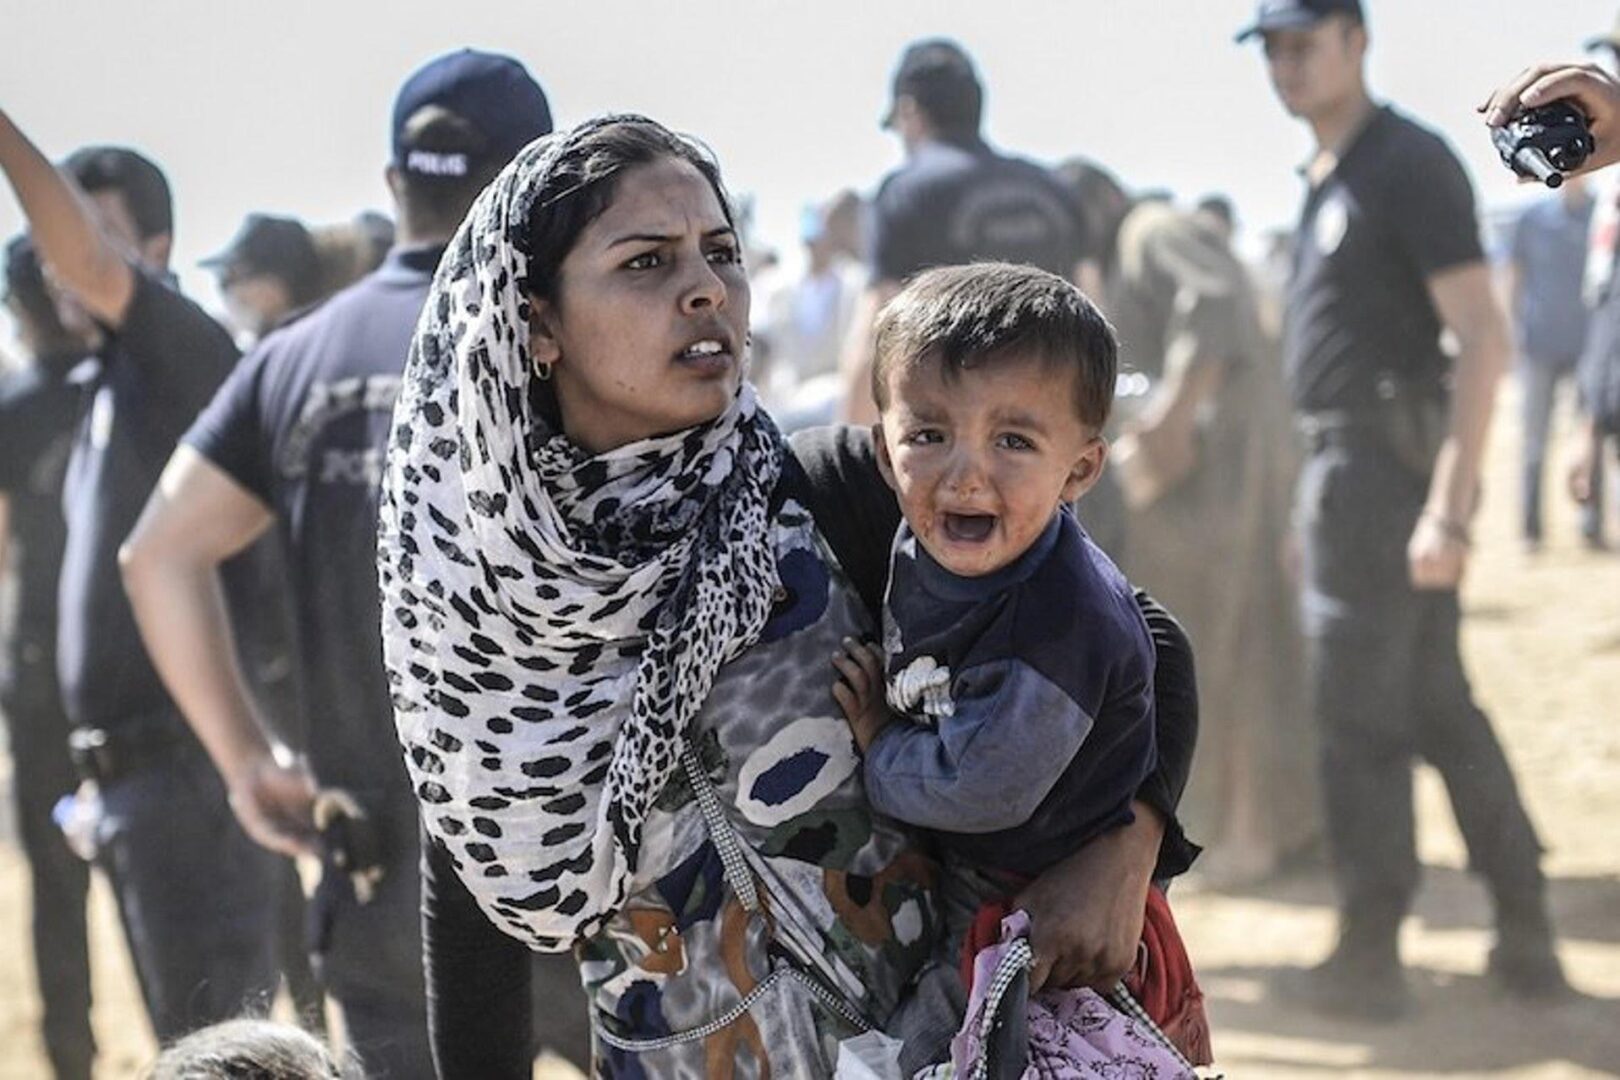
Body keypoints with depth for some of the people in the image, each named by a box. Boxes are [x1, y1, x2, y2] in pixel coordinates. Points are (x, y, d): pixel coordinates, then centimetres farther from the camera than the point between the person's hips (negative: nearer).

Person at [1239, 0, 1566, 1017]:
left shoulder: (1409, 164, -15)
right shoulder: (1325, 179, 13)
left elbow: (1484, 337, -20)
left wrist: (1449, 508, -25)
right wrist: (1317, 498, 22)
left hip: (1386, 464, -9)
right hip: (1344, 462, 10)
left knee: (1359, 714, -3)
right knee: (1437, 705, 13)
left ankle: (1370, 957, 6)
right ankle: (1527, 937, 18)